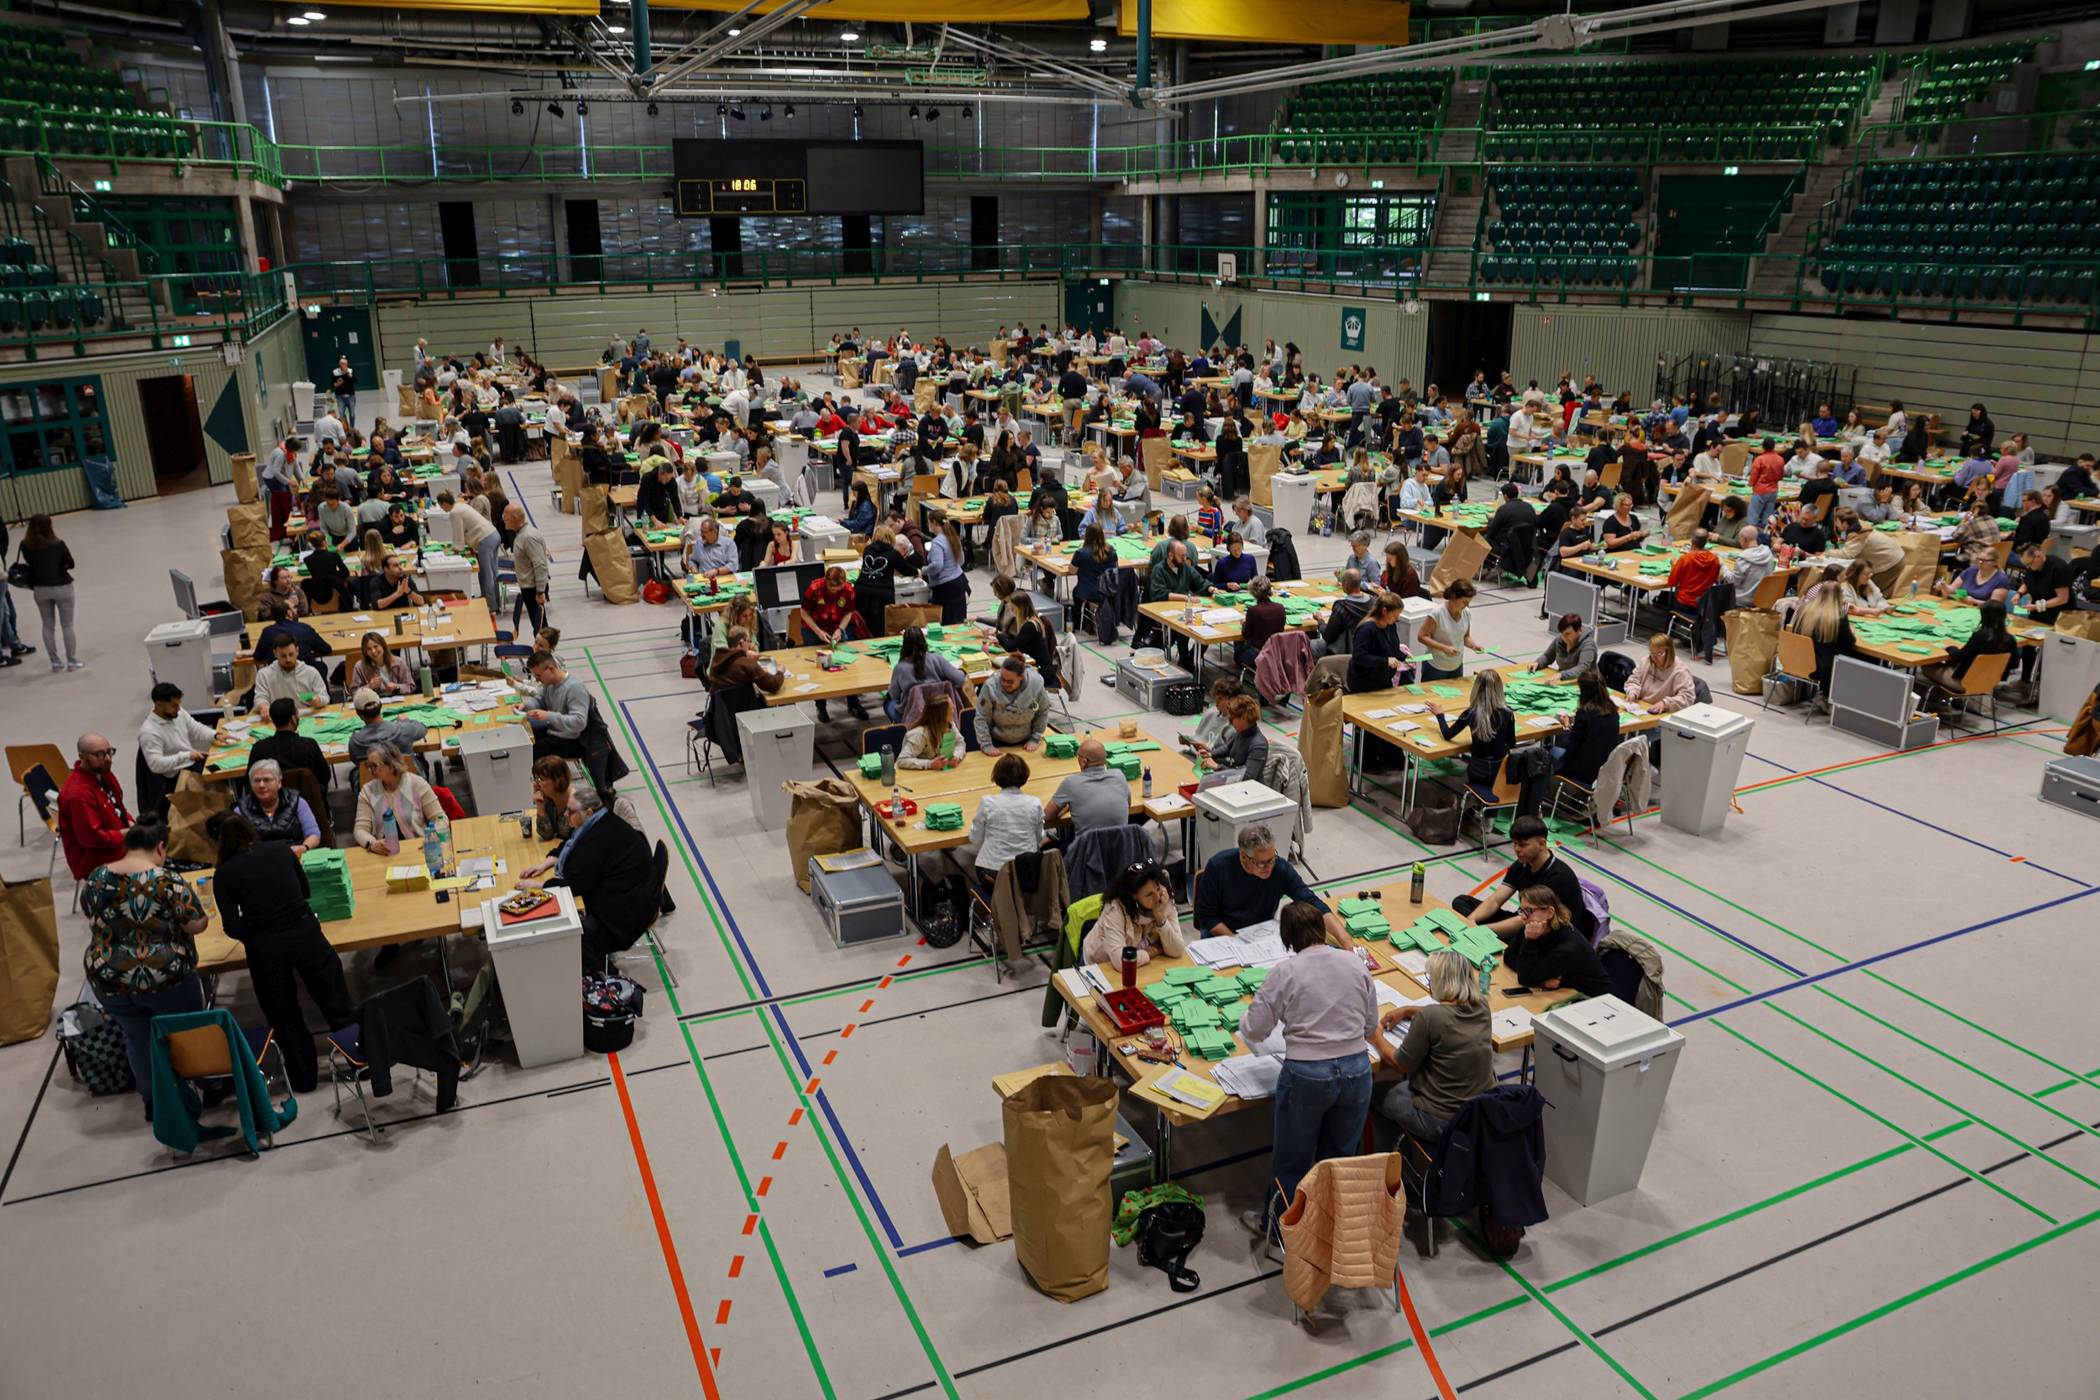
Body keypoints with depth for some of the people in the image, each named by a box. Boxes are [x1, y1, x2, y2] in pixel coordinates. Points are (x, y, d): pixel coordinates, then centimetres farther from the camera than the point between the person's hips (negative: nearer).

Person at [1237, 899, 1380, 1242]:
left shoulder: (1285, 972, -12)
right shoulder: (1354, 963, -1)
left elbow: (1254, 1030, -7)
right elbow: (1371, 1026, 7)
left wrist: (1247, 1016, 15)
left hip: (1306, 1075, -3)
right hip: (1356, 1071, 3)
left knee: (1292, 1160, 17)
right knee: (1341, 1156, 22)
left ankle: (1276, 1225, 37)